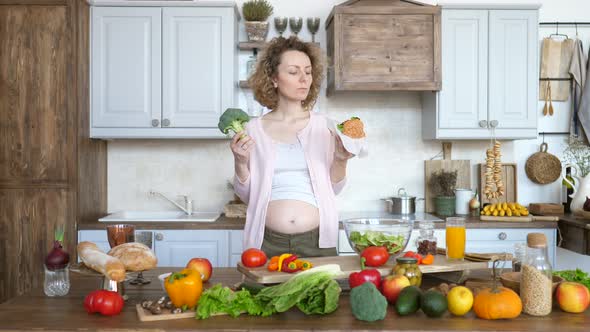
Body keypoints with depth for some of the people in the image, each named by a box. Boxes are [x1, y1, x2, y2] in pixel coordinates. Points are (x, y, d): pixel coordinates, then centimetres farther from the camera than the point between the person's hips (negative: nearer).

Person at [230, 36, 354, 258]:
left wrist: (340, 160, -10)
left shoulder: (322, 125, 4)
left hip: (316, 242, 1)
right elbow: (247, 196, 6)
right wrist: (240, 162, -11)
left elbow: (333, 189, 8)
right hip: (268, 243, -1)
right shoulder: (254, 129, 2)